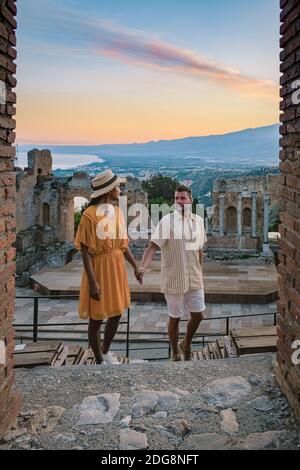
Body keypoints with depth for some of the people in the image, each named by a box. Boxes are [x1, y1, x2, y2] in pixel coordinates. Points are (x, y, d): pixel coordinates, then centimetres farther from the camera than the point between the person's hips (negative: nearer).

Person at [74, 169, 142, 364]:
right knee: (96, 318, 7)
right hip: (99, 267, -7)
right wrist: (93, 282, -22)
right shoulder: (90, 215, -18)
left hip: (118, 266, 7)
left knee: (116, 313, 18)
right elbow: (86, 251, -19)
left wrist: (135, 266, 6)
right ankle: (99, 361, 24)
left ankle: (106, 350, 41)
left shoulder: (117, 211, 4)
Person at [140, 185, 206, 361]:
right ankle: (176, 352, 28)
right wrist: (143, 267, -35)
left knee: (198, 315, 8)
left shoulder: (198, 221, 4)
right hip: (174, 279, -4)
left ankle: (186, 345, 35)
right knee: (175, 317, 8)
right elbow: (153, 246, -21)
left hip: (194, 279, 4)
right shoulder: (167, 221, -12)